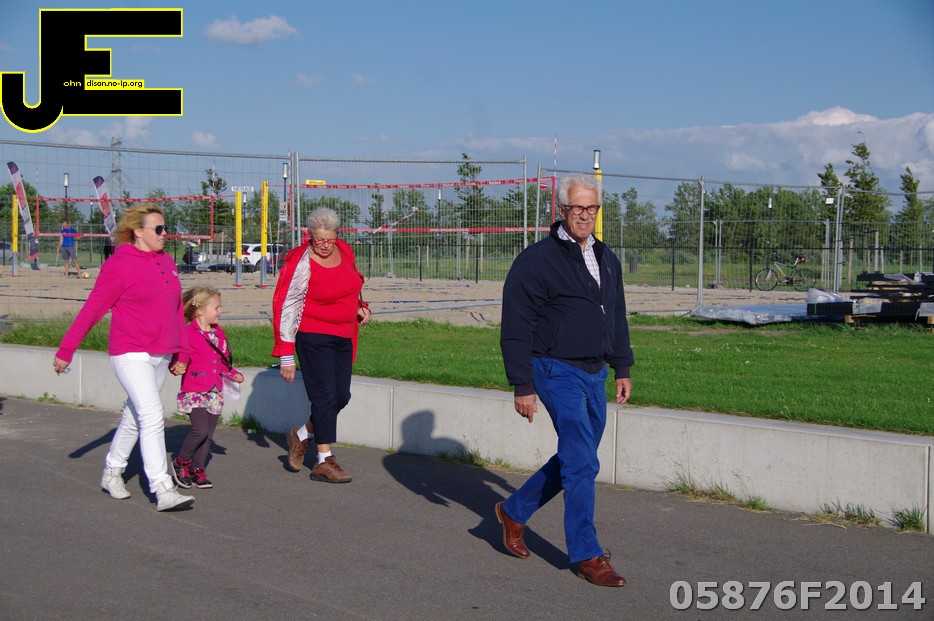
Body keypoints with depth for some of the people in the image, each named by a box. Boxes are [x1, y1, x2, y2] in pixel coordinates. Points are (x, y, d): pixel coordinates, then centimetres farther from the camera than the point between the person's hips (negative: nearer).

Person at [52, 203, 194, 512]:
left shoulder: (167, 263, 10)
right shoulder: (119, 265, -10)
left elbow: (176, 310, 16)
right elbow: (92, 309, -9)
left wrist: (182, 352, 17)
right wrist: (65, 351, -6)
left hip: (161, 356, 7)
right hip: (131, 354, -7)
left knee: (134, 417, 17)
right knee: (152, 417, -14)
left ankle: (112, 472, 33)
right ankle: (163, 491, -15)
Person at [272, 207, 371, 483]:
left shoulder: (344, 251, 5)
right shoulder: (301, 263, -14)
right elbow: (286, 307, -13)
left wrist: (360, 307, 6)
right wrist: (286, 355, -16)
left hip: (342, 338, 7)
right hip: (313, 337, -7)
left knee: (341, 396, 7)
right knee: (325, 396, -7)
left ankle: (301, 434, 29)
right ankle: (324, 462, 2)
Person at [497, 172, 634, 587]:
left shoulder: (606, 260, 13)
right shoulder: (536, 261, -11)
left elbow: (617, 319, 23)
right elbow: (516, 330, -12)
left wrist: (622, 369, 18)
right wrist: (522, 386, -15)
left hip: (594, 374, 8)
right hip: (557, 371, -8)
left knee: (575, 459, 15)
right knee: (582, 464, -10)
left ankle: (514, 511, 32)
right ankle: (586, 555, -1)